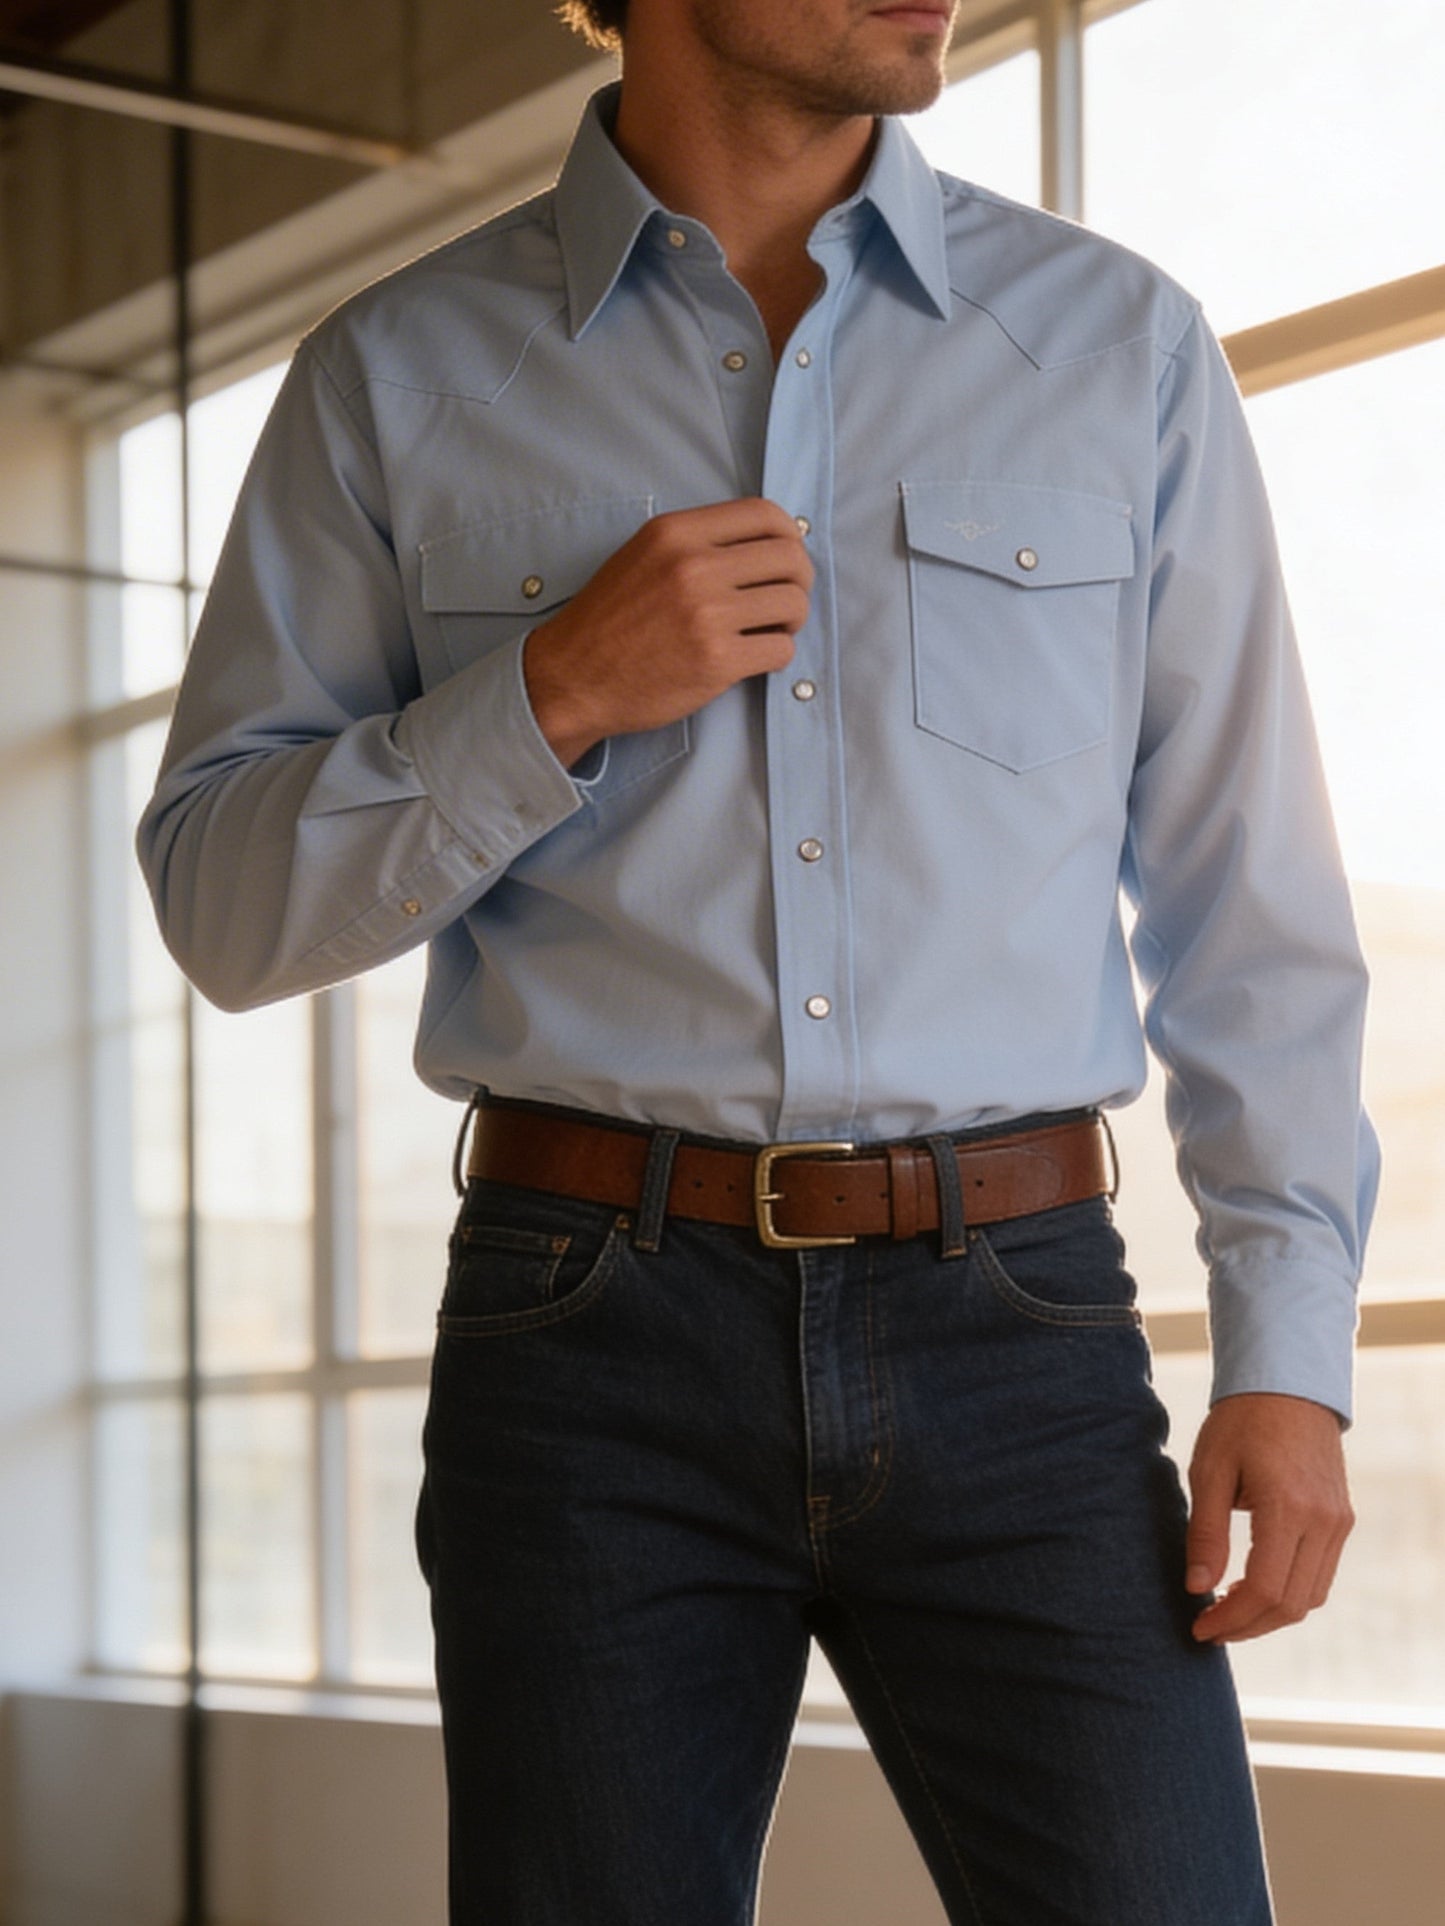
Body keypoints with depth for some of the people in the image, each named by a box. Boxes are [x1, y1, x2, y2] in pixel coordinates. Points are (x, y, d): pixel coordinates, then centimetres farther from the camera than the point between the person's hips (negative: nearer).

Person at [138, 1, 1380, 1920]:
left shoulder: (1122, 343, 6)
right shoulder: (397, 375, 5)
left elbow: (1249, 899, 7)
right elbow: (225, 900, 4)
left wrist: (1290, 1355, -1)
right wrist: (558, 693, -12)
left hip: (1016, 1341, 1)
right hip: (596, 1344, 0)